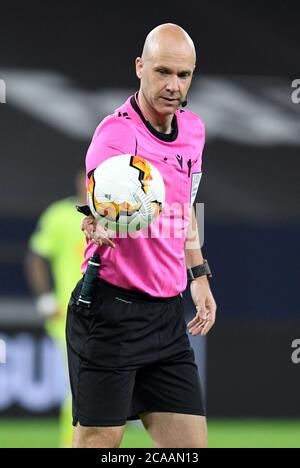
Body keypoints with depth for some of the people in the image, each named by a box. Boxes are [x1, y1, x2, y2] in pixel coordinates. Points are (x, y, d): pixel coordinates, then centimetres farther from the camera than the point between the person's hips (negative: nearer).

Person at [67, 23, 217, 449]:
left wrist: (198, 275, 22)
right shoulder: (117, 133, -17)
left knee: (191, 443, 4)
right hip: (111, 313, -7)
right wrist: (100, 224, -57)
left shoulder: (193, 130, 8)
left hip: (167, 315, 7)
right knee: (98, 442, -5)